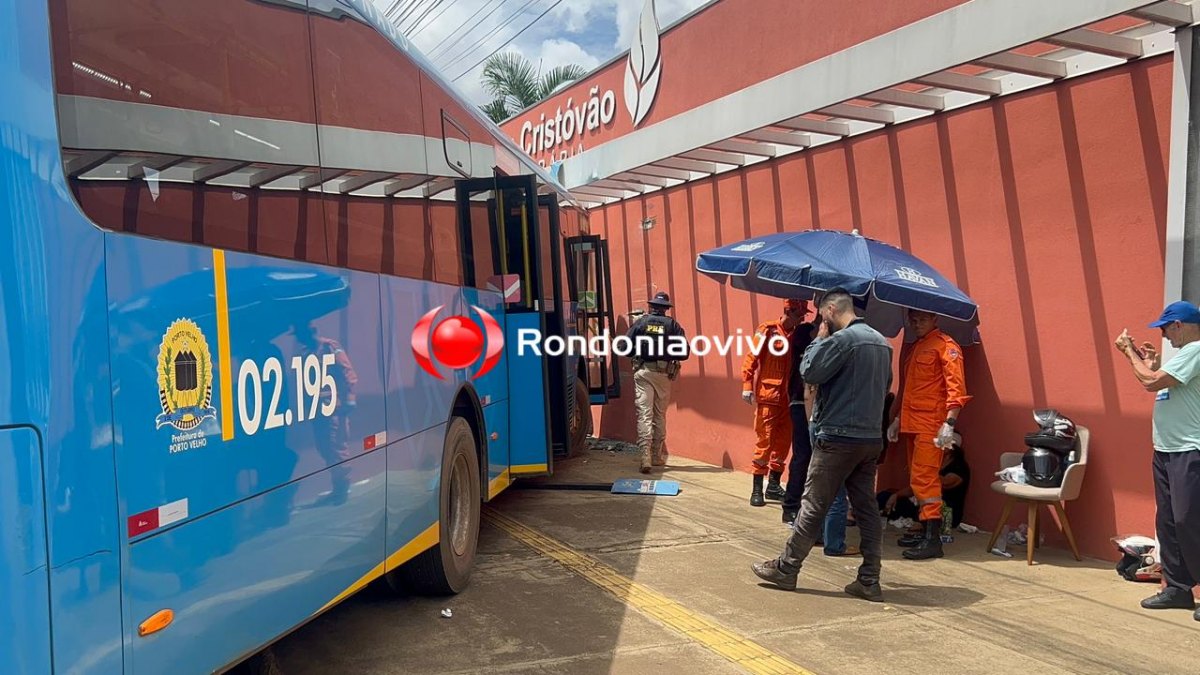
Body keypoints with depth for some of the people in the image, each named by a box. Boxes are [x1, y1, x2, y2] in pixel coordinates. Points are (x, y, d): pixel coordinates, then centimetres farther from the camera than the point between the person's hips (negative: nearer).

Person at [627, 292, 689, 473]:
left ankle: (645, 458, -15)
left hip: (643, 372, -1)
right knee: (660, 416, 15)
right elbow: (684, 353, -3)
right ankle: (657, 456, 23)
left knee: (644, 414, -3)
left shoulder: (640, 322, 1)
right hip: (664, 374, 1)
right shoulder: (672, 325, 1)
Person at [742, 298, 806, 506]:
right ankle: (757, 490, 5)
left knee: (783, 443, 10)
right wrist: (747, 386, -15)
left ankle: (774, 486, 22)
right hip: (767, 397, -5)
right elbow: (751, 359, -8)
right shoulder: (767, 330, -6)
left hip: (787, 398, 6)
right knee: (765, 442, -3)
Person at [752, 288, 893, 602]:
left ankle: (786, 568, 11)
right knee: (867, 508, 9)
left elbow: (809, 371, -15)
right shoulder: (882, 342, 13)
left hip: (838, 438, -8)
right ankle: (869, 581, 11)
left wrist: (820, 338, -4)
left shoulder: (842, 338, -14)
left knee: (813, 506, 1)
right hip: (872, 438, 8)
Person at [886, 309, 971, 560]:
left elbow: (956, 386, -14)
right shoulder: (914, 348, 20)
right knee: (917, 479, 10)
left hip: (930, 426, -8)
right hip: (911, 424, 8)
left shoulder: (945, 345, -6)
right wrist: (897, 418, 22)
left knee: (924, 478, -12)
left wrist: (950, 423, -21)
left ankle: (933, 539, -10)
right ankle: (924, 530, 18)